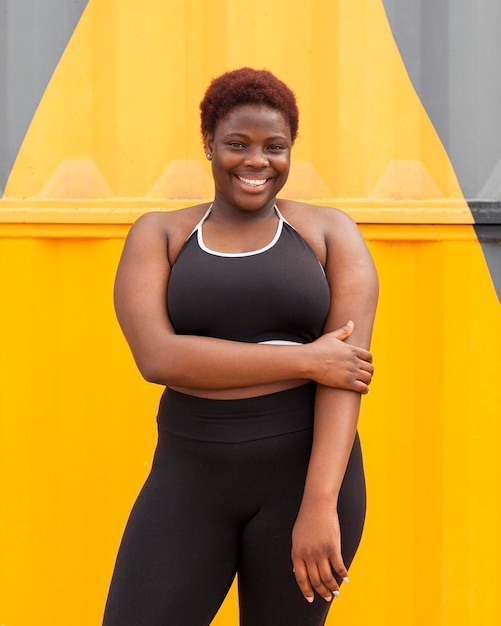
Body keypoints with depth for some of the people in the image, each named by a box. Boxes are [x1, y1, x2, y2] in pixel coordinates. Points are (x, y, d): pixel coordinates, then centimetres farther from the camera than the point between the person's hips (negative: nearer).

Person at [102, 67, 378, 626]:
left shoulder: (331, 232, 1)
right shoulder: (158, 235, 3)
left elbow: (346, 365, -10)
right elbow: (157, 357, -13)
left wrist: (320, 505, -22)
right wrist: (306, 360, -18)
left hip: (307, 471, -1)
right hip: (194, 480, 1)